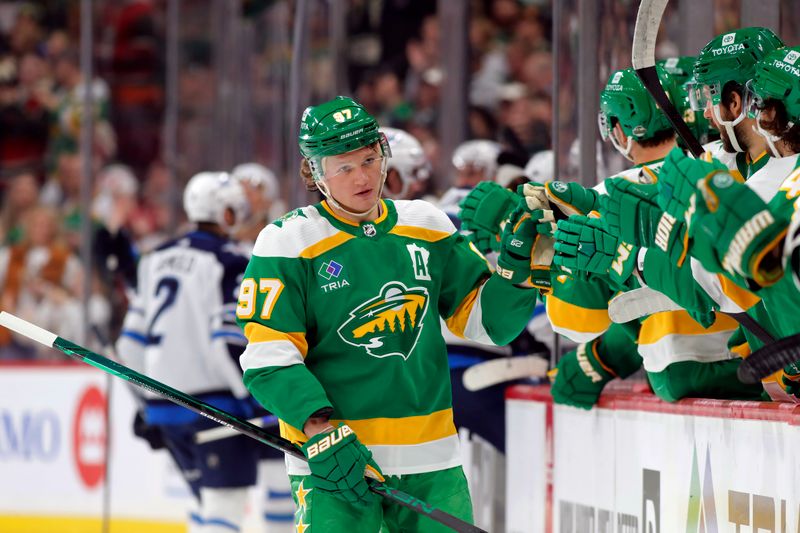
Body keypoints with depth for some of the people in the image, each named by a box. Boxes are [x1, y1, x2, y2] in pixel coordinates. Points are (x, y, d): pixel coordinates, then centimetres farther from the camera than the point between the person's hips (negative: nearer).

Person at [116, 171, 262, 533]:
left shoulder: (155, 260, 14)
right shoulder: (231, 263, -9)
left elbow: (132, 341, 17)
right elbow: (229, 345, -17)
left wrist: (148, 398, 26)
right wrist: (257, 399, -10)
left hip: (164, 408, 8)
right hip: (214, 406, -8)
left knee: (210, 500, 19)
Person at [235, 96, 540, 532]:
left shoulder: (427, 227, 9)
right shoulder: (288, 243, -5)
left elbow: (487, 320, 13)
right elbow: (269, 360, -10)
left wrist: (517, 266, -5)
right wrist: (323, 433, -20)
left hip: (431, 461, 4)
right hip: (332, 462, -4)